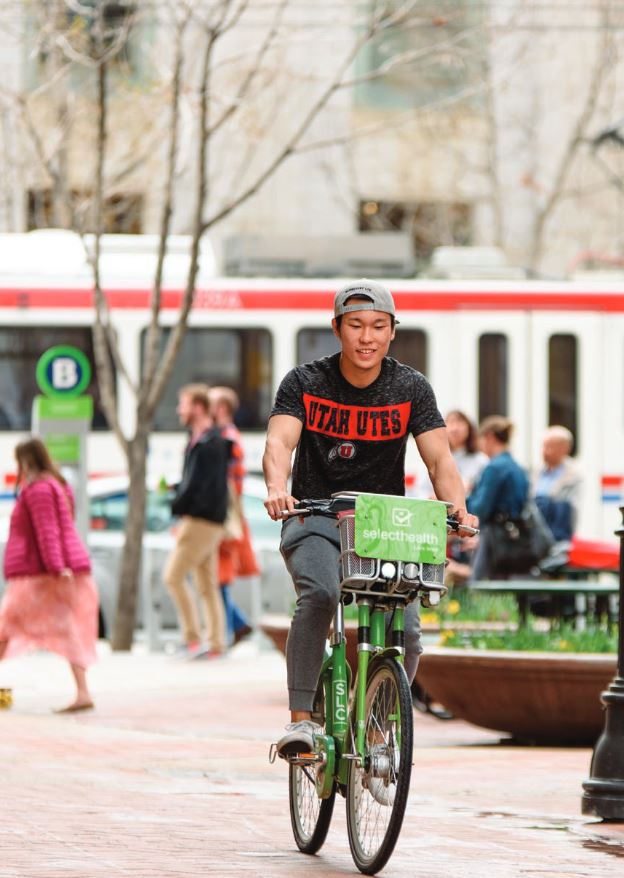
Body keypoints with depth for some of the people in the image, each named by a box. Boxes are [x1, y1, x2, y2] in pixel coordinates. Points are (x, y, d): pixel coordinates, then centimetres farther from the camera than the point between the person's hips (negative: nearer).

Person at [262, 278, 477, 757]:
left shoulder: (411, 389, -2)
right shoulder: (306, 383, -6)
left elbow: (439, 458, -11)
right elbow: (280, 442, -20)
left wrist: (458, 510, -31)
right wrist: (278, 488, -43)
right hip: (315, 519, -2)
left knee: (406, 634, -16)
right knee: (319, 594, -33)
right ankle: (301, 718, -29)